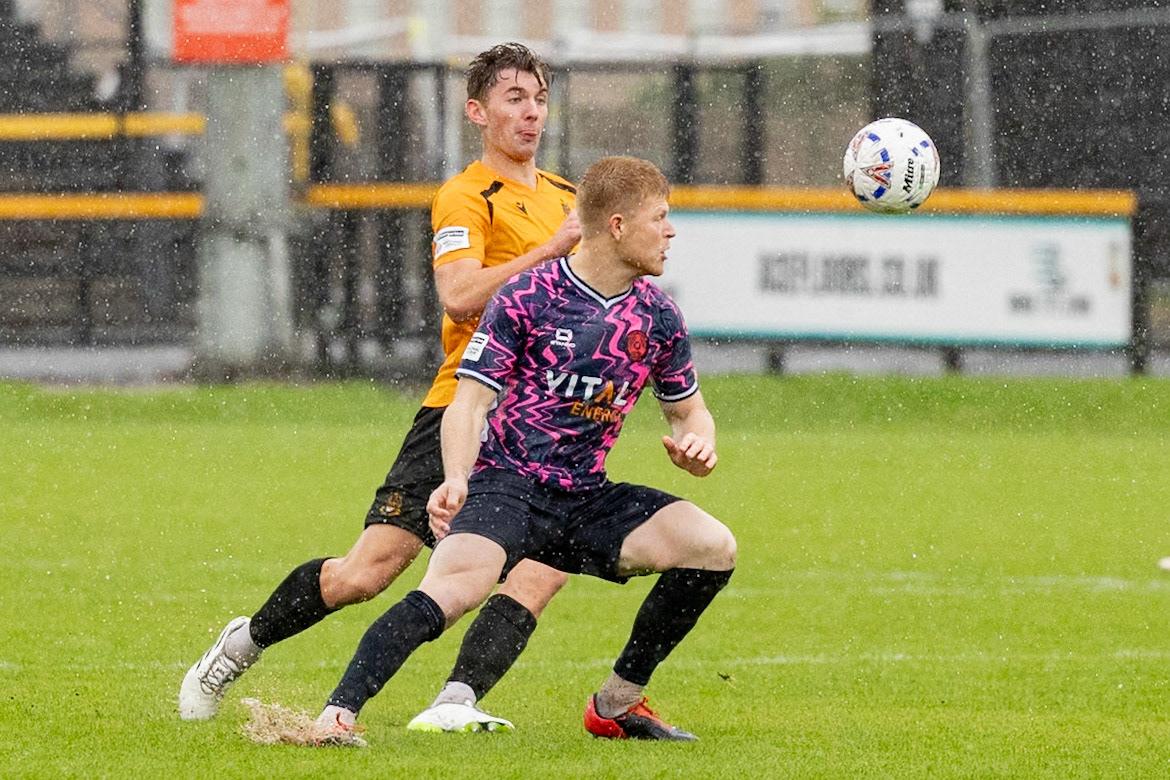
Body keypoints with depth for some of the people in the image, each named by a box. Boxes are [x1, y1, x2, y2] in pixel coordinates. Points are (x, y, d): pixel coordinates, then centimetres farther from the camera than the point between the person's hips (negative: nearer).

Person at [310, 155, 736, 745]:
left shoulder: (657, 318, 7)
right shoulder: (526, 298, -8)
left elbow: (690, 412, 21)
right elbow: (469, 403, -10)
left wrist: (696, 446, -5)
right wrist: (456, 480, -30)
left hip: (586, 498, 6)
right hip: (504, 485, -6)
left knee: (713, 546, -13)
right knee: (453, 590, -35)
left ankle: (618, 702, 1)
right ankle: (338, 712, -35)